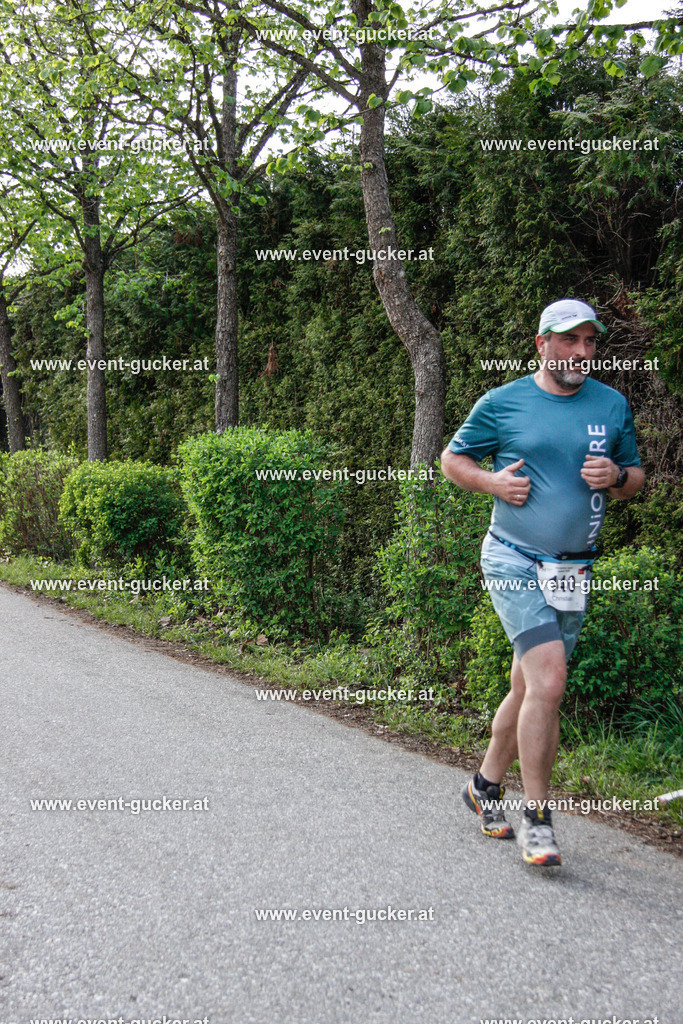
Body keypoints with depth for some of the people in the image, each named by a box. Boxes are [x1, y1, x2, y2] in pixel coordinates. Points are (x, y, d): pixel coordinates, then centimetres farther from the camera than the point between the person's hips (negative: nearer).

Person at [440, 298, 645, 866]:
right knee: (549, 681, -17)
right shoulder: (501, 403, -1)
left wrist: (616, 476, -7)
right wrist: (493, 481, -10)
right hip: (514, 561, -4)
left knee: (530, 689, 12)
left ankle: (486, 784, 33)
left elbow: (636, 477, 16)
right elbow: (452, 459, 9)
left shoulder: (613, 405, 8)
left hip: (573, 571, 4)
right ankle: (536, 816, -3)